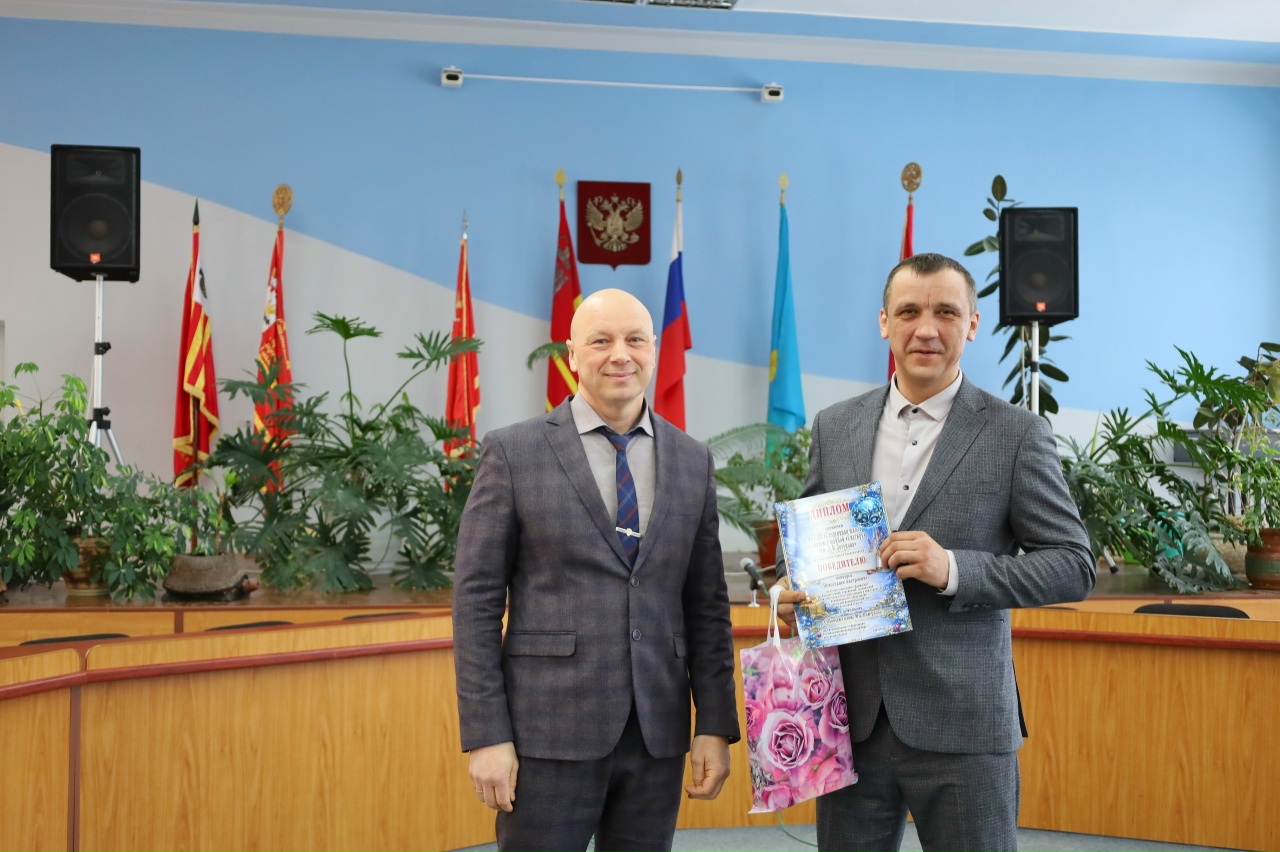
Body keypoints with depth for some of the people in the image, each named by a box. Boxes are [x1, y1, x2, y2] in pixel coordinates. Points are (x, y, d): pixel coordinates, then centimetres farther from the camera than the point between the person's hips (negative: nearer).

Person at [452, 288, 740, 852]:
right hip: (549, 735, -3)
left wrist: (715, 725, 4)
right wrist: (485, 736, -8)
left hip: (659, 736, 3)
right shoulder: (512, 453, -2)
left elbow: (706, 603, 10)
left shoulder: (693, 461, 9)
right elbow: (476, 600, -3)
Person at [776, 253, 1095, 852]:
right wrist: (792, 591, -5)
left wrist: (954, 569, -17)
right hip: (849, 716, 3)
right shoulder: (834, 426, 9)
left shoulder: (1017, 435, -3)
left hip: (961, 724, -3)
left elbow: (1073, 565, -4)